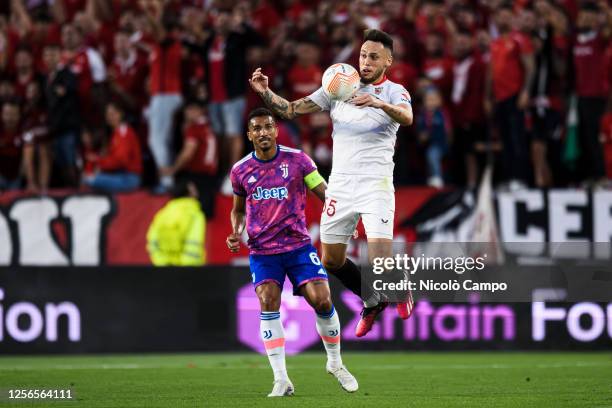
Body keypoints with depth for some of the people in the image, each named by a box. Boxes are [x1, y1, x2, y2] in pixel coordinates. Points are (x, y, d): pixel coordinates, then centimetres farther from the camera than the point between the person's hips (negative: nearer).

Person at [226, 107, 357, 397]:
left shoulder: (297, 160, -2)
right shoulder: (240, 171, 3)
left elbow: (325, 193, 1)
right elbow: (238, 209, 19)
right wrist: (236, 233, -1)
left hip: (298, 245, -1)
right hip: (262, 251, 1)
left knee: (322, 300, -10)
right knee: (268, 303, -17)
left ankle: (335, 363, 16)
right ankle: (281, 379, -14)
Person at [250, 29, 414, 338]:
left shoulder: (394, 92, 0)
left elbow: (407, 117, -23)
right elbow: (291, 110, 7)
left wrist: (380, 103, -43)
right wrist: (265, 92, -11)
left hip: (376, 185, -4)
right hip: (340, 184, 4)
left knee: (380, 263, -15)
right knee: (331, 260, 8)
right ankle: (372, 302, 34)